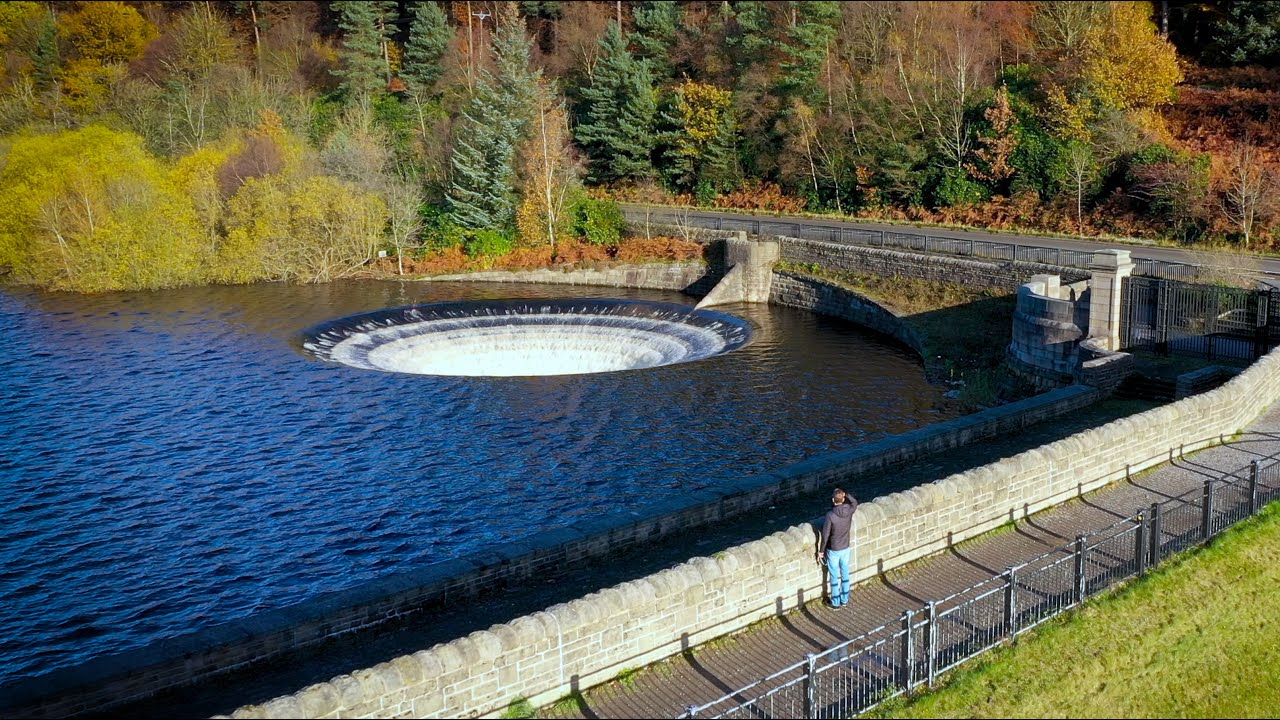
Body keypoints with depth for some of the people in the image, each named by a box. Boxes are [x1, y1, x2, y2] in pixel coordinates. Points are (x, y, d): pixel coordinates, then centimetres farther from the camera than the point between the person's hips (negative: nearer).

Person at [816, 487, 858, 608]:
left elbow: (825, 536, -19)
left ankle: (836, 602, 23)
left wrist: (820, 551, -8)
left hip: (833, 550, -4)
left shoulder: (830, 515, -26)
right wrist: (845, 494, 0)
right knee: (845, 574, 20)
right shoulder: (849, 510, -14)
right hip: (845, 548, 4)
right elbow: (855, 503, 14)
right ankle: (844, 599, 33)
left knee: (834, 577, 11)